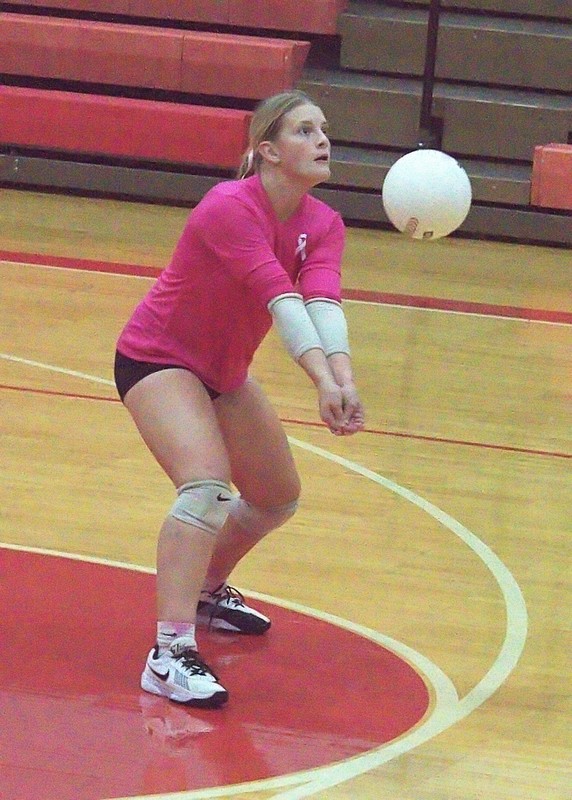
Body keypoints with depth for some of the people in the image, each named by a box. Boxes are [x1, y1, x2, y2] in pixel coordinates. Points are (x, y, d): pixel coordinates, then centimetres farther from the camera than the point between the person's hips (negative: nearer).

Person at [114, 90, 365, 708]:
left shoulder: (323, 225, -8)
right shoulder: (229, 207, -28)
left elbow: (323, 300, -26)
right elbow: (281, 299, -41)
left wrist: (344, 379, -45)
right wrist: (324, 381, -53)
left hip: (224, 373, 8)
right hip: (156, 359, -8)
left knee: (278, 498, 17)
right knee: (206, 483, -29)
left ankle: (208, 592, 45)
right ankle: (170, 656, -34)